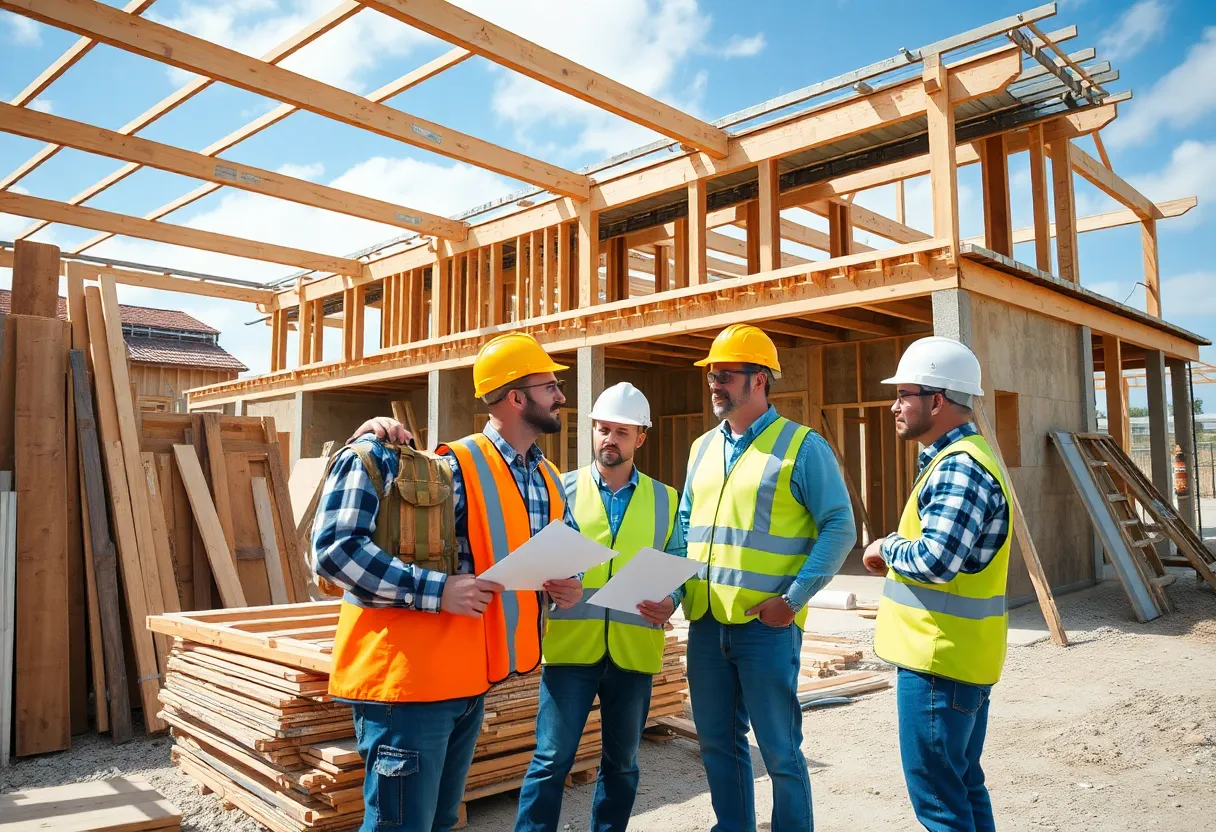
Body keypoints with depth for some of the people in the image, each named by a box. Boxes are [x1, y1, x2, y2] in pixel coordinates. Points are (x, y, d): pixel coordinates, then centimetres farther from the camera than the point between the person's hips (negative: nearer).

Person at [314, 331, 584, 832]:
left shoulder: (550, 481, 8)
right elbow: (335, 547, -23)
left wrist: (568, 587, 1)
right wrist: (435, 590, -28)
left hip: (470, 679, 8)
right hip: (409, 678, -8)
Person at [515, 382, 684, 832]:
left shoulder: (664, 499, 8)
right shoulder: (562, 488, 4)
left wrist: (670, 601, -13)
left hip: (634, 650, 2)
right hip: (570, 644, -2)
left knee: (622, 761, 15)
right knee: (552, 758, 1)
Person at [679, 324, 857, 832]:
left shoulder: (802, 446, -6)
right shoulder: (703, 448, 12)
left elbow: (839, 527, -8)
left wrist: (794, 598, -16)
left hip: (766, 625, -6)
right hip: (705, 623, 6)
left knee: (780, 750, 5)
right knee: (718, 742, 17)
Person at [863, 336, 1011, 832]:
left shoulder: (959, 467, -19)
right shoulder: (953, 459, 14)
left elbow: (935, 559, -29)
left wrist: (887, 548, -11)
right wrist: (895, 557, 6)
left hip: (939, 660, -11)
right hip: (957, 657, 11)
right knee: (964, 784, 20)